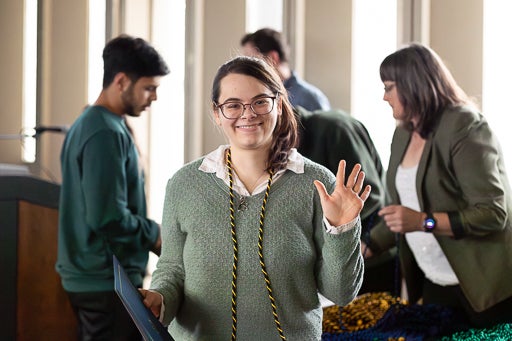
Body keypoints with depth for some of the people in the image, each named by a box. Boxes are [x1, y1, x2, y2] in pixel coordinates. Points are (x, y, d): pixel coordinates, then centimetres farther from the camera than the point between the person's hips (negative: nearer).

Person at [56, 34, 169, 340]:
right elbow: (108, 217, -24)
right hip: (108, 282, -10)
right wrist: (155, 235, -10)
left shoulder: (90, 123, 11)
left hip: (89, 277, 10)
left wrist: (148, 237, 11)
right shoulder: (106, 133, -19)